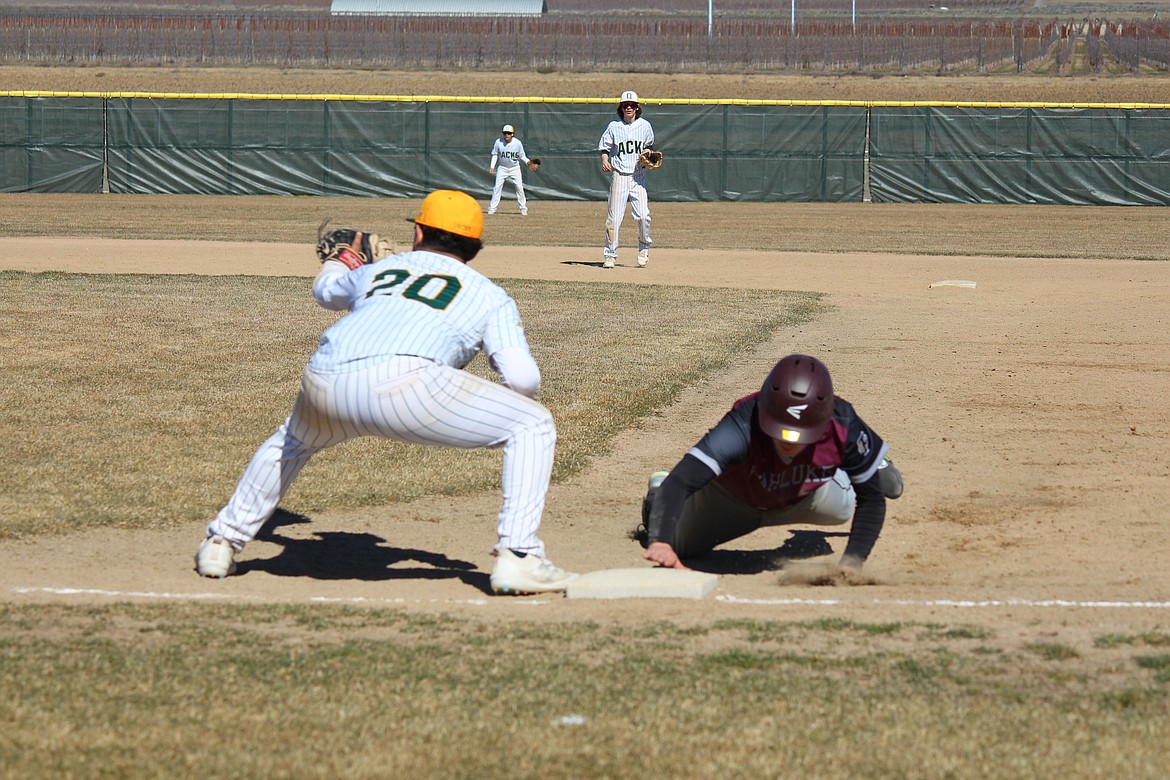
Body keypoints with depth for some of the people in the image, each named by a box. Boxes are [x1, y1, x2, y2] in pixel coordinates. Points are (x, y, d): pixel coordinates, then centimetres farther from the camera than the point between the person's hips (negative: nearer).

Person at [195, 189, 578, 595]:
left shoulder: (378, 269, 35)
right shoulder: (489, 295, 23)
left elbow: (325, 290, 58)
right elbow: (523, 379, 10)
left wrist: (343, 257, 81)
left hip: (323, 384, 5)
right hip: (402, 381, -5)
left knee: (293, 440, 39)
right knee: (533, 426, 10)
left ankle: (222, 543, 41)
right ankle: (517, 558, -2)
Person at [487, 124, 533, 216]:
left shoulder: (517, 143, -13)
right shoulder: (498, 142, -13)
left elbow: (522, 156, -2)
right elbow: (495, 155, 0)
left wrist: (528, 161, -20)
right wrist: (492, 166, -9)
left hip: (515, 168, 0)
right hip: (502, 168, 0)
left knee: (519, 187, -4)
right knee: (497, 187, -5)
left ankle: (523, 208, 7)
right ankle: (492, 208, 1)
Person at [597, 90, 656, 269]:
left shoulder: (645, 126, 5)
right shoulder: (614, 126, 1)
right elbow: (604, 147, 8)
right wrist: (604, 161, -11)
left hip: (638, 176, 1)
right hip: (619, 175, -1)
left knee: (643, 215, -10)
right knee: (614, 217, -4)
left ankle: (644, 247, 14)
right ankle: (610, 254, 5)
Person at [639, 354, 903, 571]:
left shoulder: (844, 429, -40)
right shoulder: (742, 428, -49)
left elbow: (872, 498, -23)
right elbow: (681, 482, -58)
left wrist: (853, 560, -35)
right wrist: (660, 541, -75)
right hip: (731, 499, -2)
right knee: (683, 546, 13)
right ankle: (658, 491, 45)